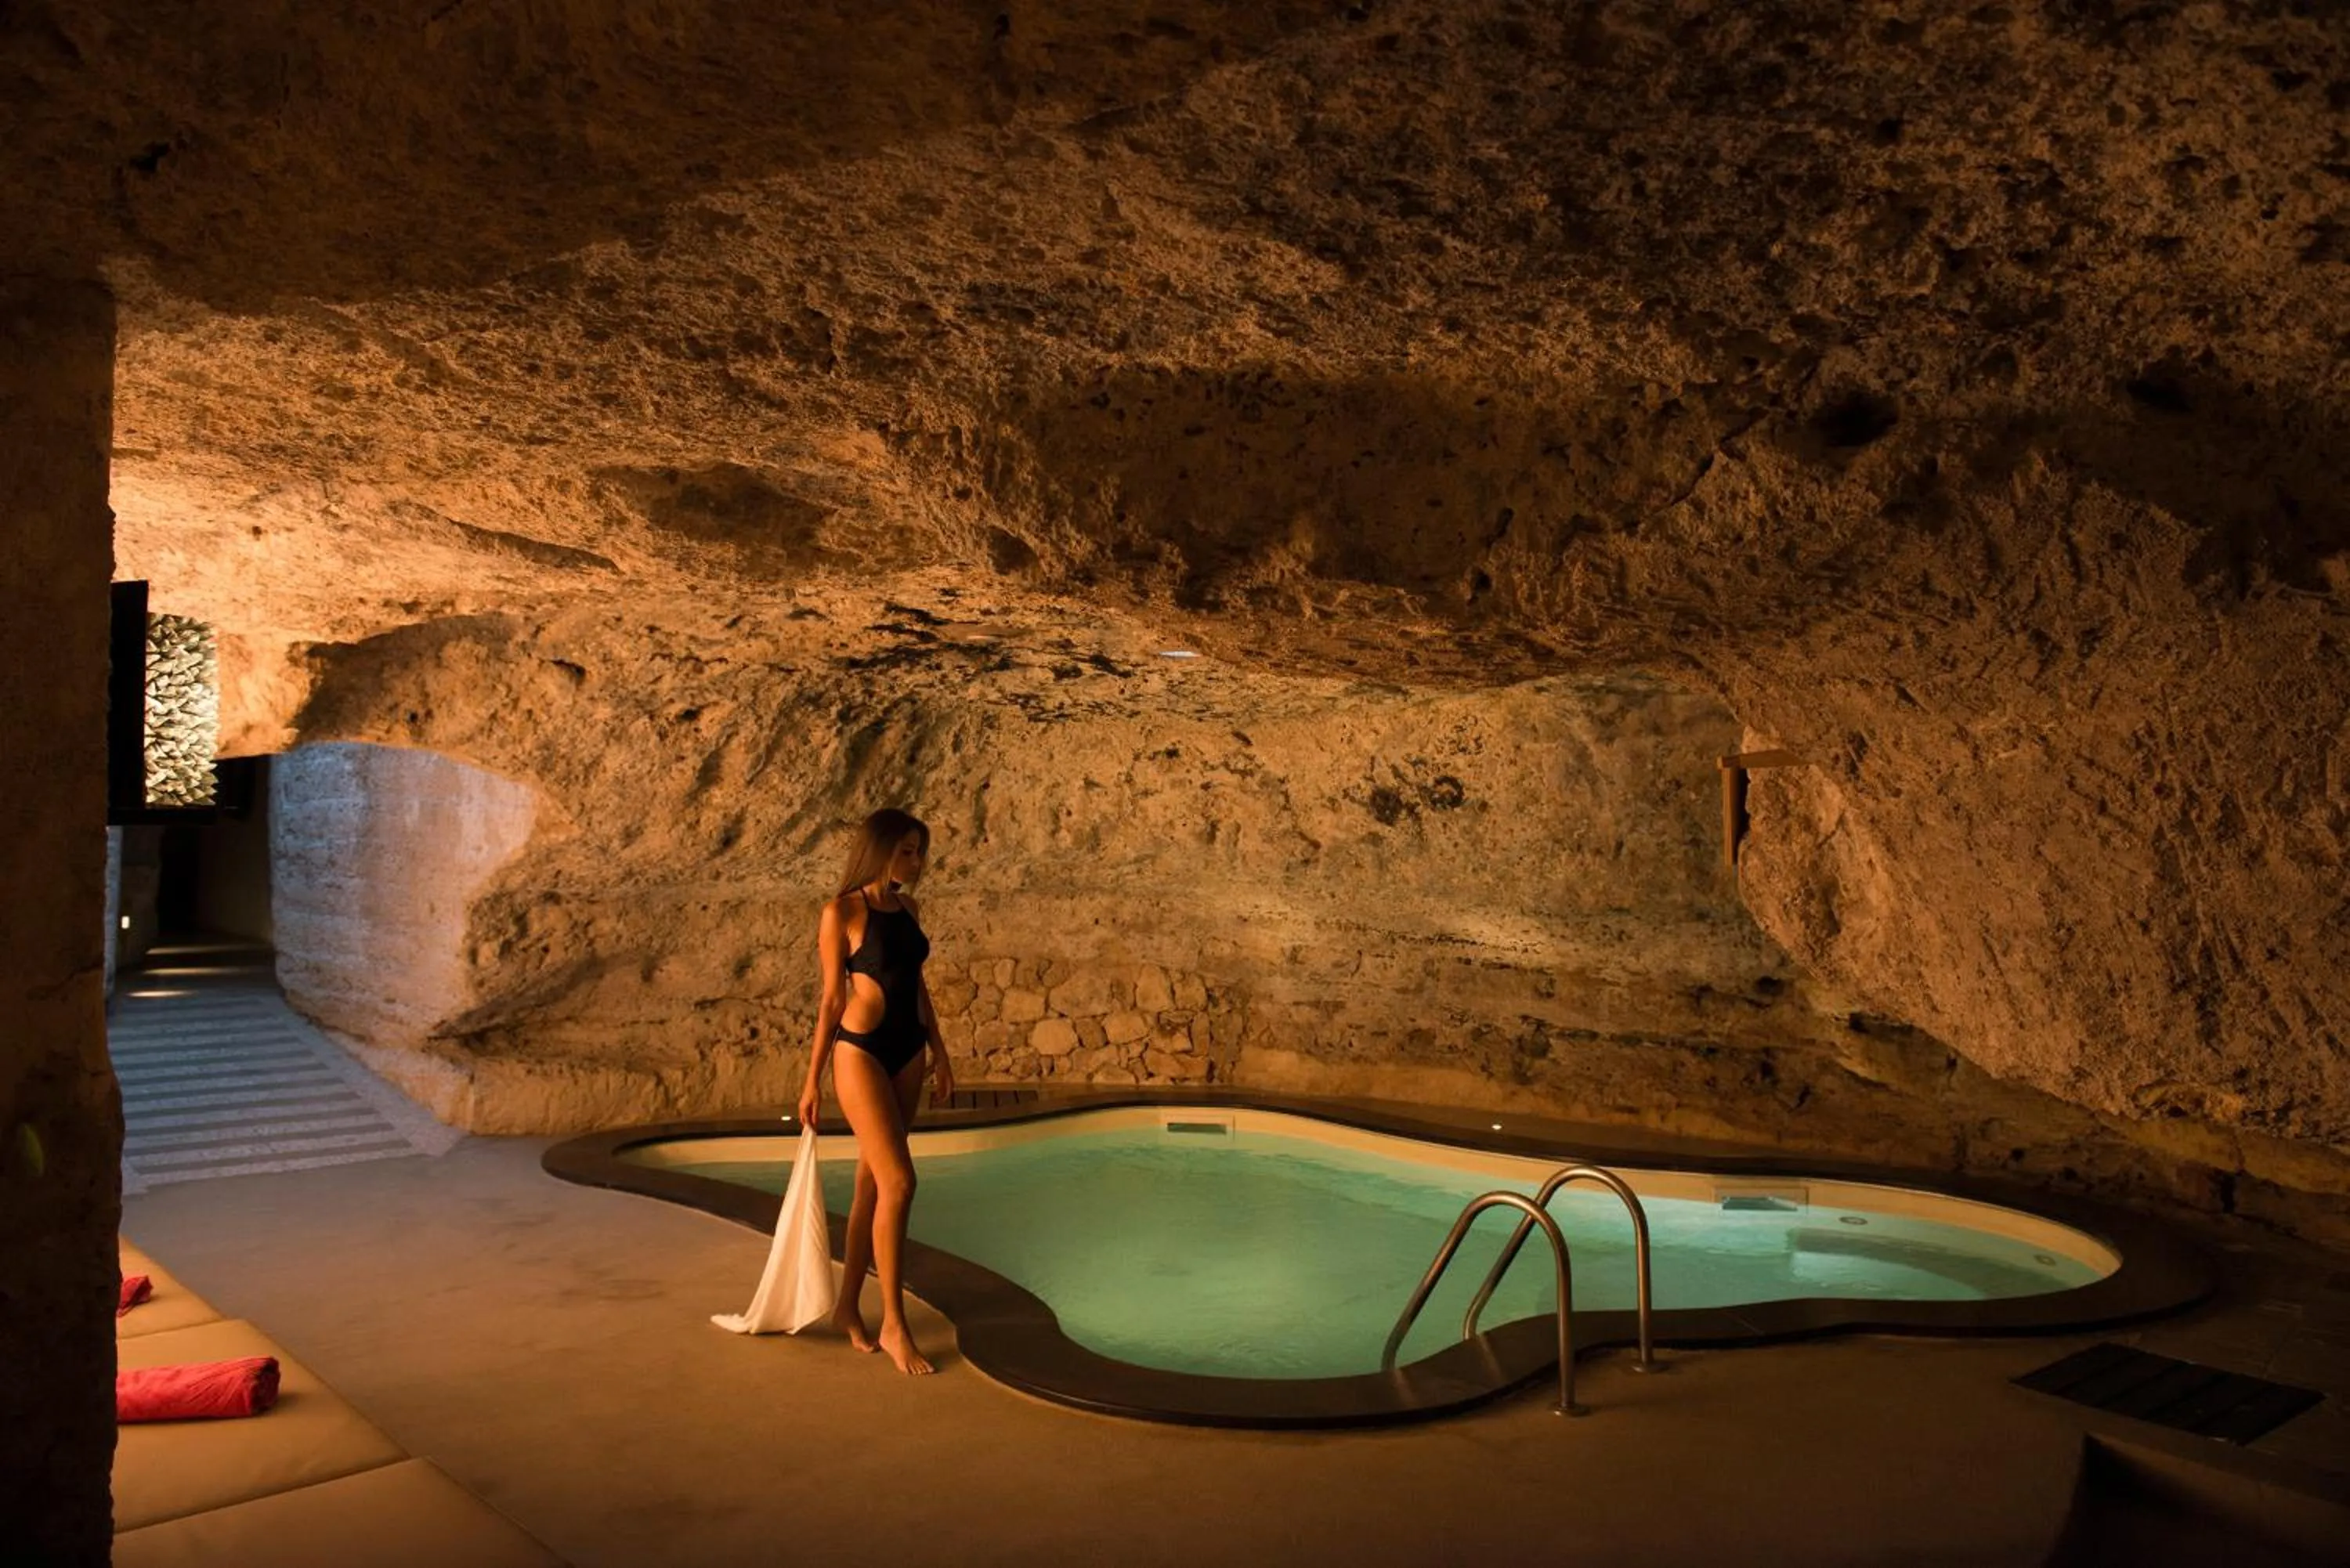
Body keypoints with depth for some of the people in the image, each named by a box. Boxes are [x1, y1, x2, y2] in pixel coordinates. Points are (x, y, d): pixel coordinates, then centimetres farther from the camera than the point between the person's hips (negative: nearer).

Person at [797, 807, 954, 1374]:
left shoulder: (908, 908, 10)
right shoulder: (843, 912, -9)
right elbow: (832, 998, -6)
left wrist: (939, 1052, 16)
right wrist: (813, 1081, -4)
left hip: (907, 1052, 7)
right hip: (861, 1051, -7)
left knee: (873, 1184, 11)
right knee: (899, 1181, -11)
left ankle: (848, 1306, 24)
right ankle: (894, 1325, -2)